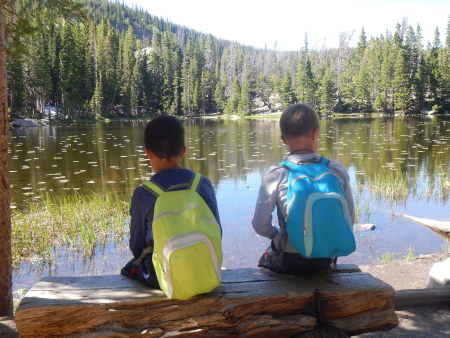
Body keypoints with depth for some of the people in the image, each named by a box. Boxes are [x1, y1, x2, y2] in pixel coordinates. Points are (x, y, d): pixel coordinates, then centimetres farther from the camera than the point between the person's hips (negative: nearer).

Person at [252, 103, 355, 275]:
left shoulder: (275, 175, -16)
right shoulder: (337, 171, -10)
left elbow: (260, 225, -12)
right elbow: (349, 219, -1)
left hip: (288, 262, -3)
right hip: (325, 259, 3)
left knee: (265, 259, 31)